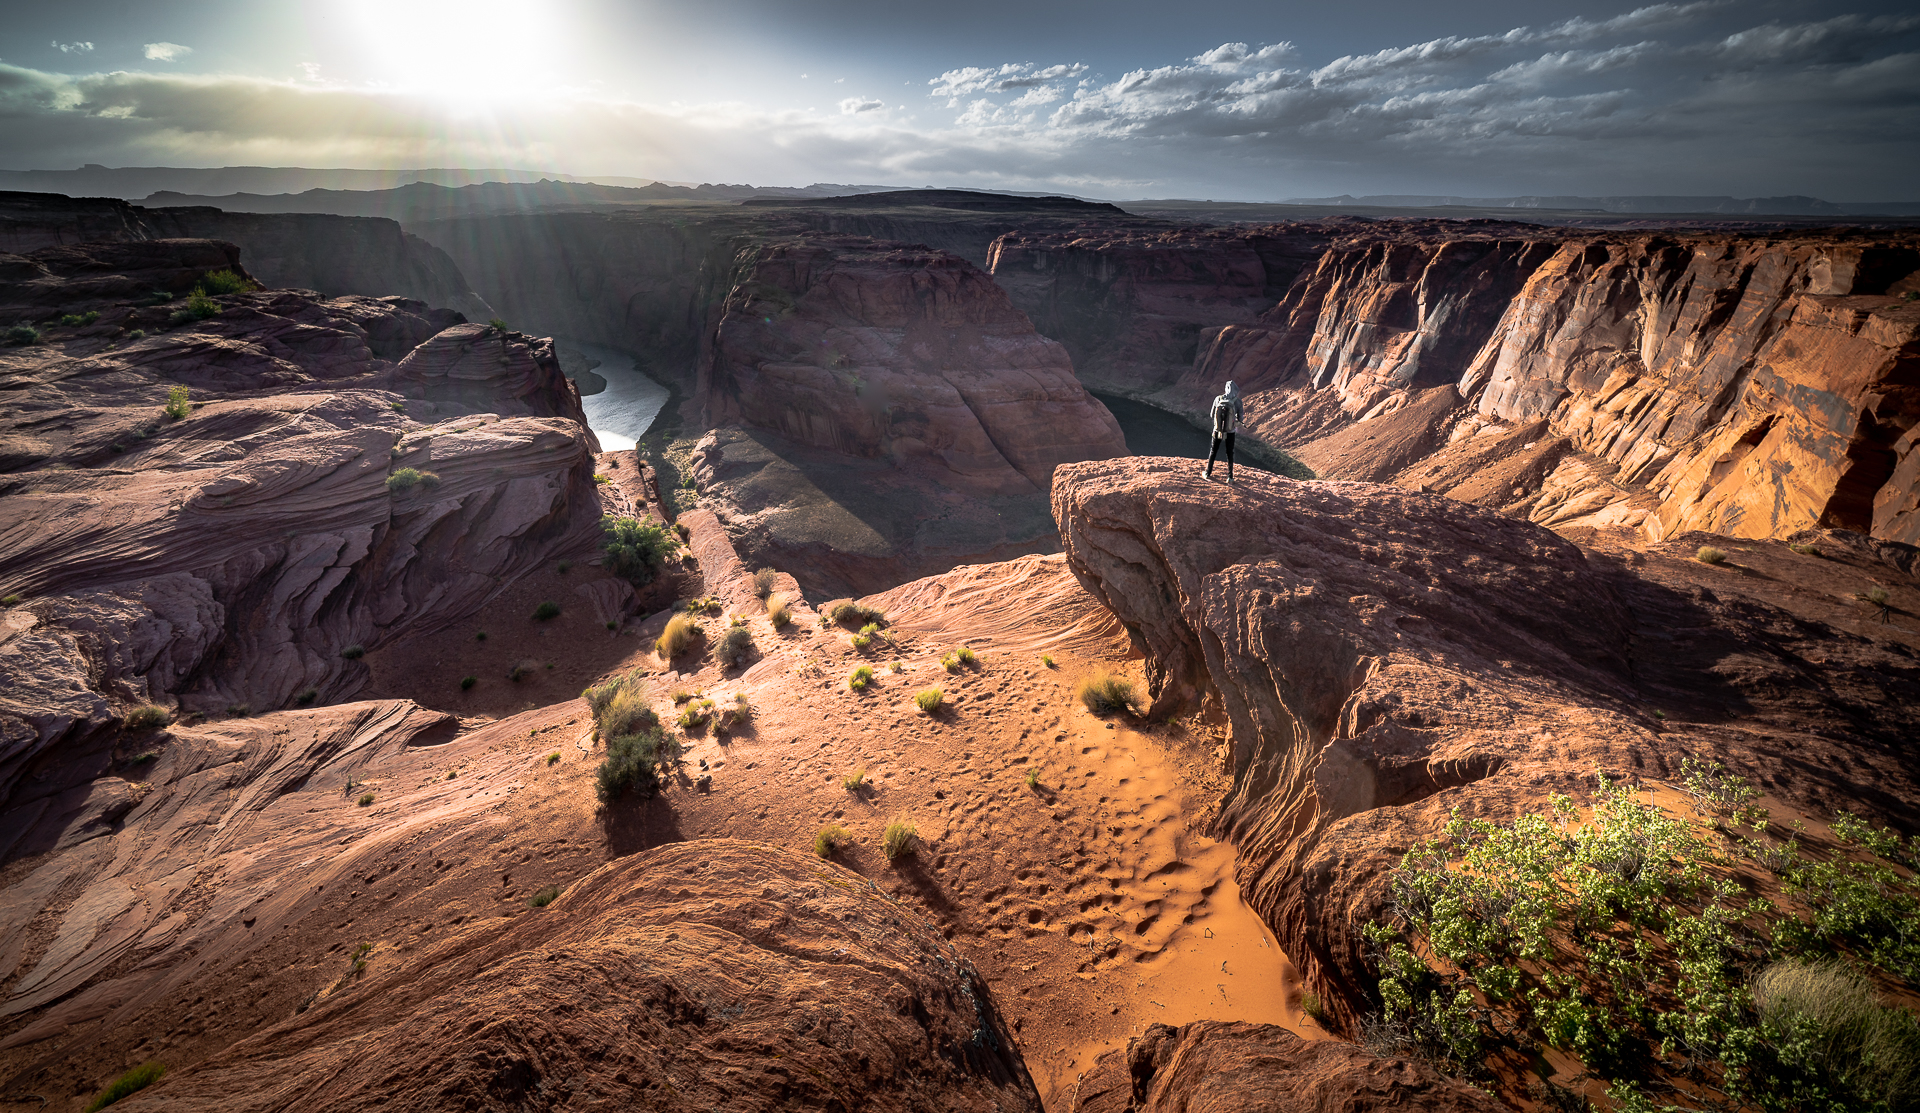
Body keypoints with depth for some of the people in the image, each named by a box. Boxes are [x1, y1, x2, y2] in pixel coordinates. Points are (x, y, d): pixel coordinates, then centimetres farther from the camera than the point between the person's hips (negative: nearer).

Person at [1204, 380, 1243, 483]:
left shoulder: (1218, 399, -7)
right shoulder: (1237, 401, -11)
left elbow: (1212, 415, 2)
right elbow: (1240, 418, -7)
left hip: (1217, 431, 1)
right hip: (1230, 431, -1)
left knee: (1213, 451, 19)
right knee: (1230, 454, 14)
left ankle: (1208, 473, 28)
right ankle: (1230, 477, 17)